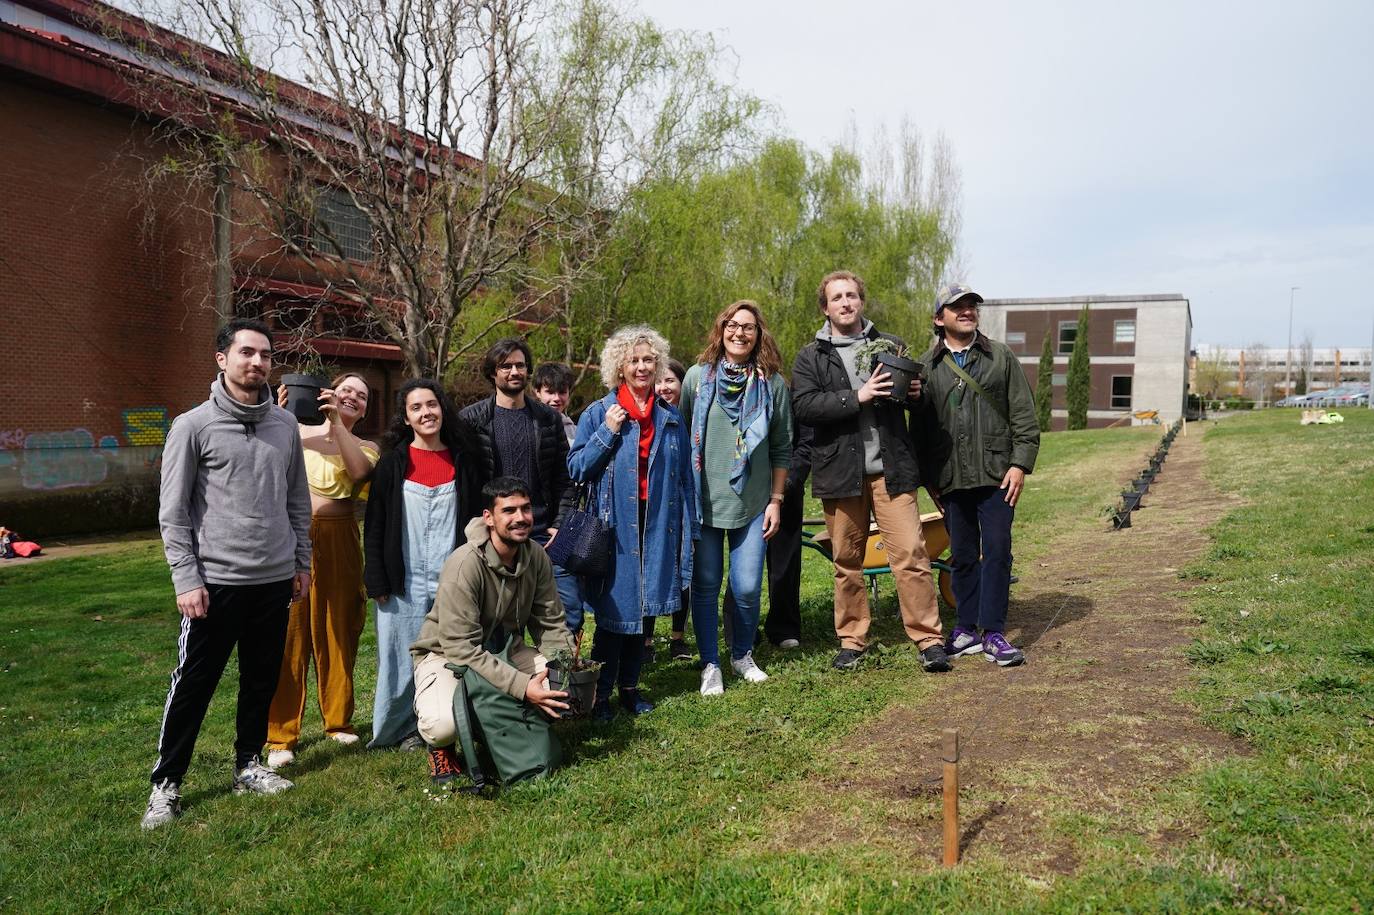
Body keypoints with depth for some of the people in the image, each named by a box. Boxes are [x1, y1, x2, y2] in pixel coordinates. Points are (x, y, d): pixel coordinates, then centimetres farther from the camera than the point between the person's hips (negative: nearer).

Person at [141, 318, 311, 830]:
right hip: (216, 581, -4)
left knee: (262, 682, 14)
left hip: (274, 580, 4)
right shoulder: (193, 427, -6)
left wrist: (302, 562, 12)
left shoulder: (285, 425, 7)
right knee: (192, 687, 4)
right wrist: (186, 580, -11)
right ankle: (166, 784, 18)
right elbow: (173, 513, -7)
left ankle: (248, 766, 31)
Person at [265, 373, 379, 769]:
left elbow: (359, 471, -12)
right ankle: (281, 735, 4)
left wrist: (336, 423, -14)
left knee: (337, 633, 8)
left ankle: (338, 720, 25)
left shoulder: (365, 447, 12)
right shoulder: (296, 432, 9)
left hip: (338, 543, 2)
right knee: (289, 634, -3)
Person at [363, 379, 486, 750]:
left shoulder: (465, 461, 5)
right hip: (405, 583, -1)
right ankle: (404, 727, 20)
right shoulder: (392, 463, 1)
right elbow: (375, 526, 0)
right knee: (405, 659, 5)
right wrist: (377, 581, -5)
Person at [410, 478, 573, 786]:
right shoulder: (465, 565, -29)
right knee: (442, 725, -35)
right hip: (446, 654, -5)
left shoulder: (537, 557, -9)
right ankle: (442, 748, 4)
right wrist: (522, 686, -36)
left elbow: (551, 624, -4)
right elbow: (461, 648, -31)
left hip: (503, 650, 6)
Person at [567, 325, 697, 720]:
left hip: (657, 529, 3)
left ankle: (630, 686, 26)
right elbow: (576, 469, -5)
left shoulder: (671, 418, 8)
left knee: (645, 609, 11)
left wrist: (688, 530, 6)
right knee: (614, 611, 0)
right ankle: (601, 692, 13)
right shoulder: (598, 414, -1)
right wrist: (607, 432, -14)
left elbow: (684, 478, 9)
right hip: (615, 527, -3)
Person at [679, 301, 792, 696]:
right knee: (705, 584, 5)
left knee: (747, 587, 0)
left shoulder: (773, 383, 2)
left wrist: (776, 500, 4)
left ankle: (742, 655, 25)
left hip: (752, 503, 0)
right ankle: (710, 664, 19)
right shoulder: (697, 377, 2)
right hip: (703, 500, 0)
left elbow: (782, 448, 7)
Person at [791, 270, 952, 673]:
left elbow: (915, 391, 24)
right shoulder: (811, 357, 6)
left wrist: (916, 393, 0)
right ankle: (852, 639, 21)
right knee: (847, 561, 9)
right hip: (839, 470, 0)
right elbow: (804, 406, -9)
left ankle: (928, 639, 2)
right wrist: (856, 397, -18)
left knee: (910, 553, -6)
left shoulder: (891, 346, 12)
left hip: (890, 468, 0)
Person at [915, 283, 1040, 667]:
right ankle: (967, 628, 19)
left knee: (997, 551, -3)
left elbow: (1024, 416, 4)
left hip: (996, 475, -1)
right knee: (962, 556, 9)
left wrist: (1020, 464, -5)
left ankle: (993, 633, 4)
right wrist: (927, 477, 6)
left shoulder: (1001, 357, 7)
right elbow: (919, 427, 10)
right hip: (950, 479, 1)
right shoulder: (927, 366, 8)